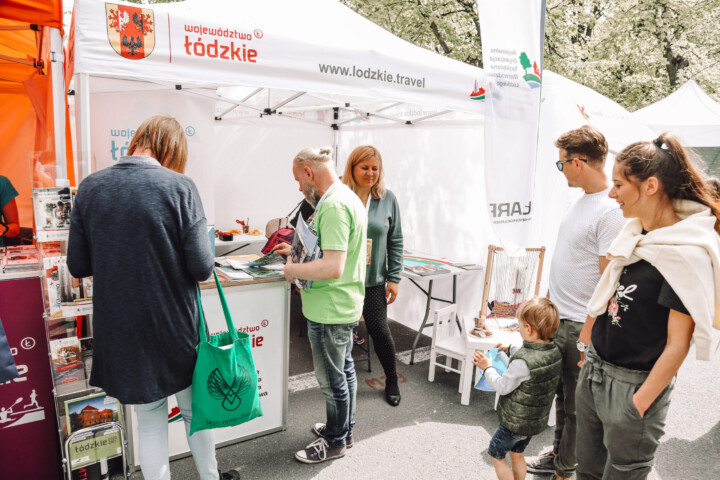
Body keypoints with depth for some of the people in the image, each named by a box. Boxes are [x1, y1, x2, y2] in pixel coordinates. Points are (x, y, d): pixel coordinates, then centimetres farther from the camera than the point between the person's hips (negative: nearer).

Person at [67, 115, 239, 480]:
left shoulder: (90, 187, -4)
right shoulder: (179, 187, -15)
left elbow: (78, 266, 1)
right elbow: (201, 268, -17)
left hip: (121, 329, 2)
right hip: (176, 327, -2)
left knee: (149, 419, 18)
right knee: (195, 411, 20)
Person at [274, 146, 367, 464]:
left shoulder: (332, 205, -25)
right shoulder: (348, 197, 9)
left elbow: (333, 268, -32)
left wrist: (292, 270, -17)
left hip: (329, 310, -10)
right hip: (345, 305, 10)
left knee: (332, 379, 8)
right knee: (344, 369, 23)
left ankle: (335, 442, 27)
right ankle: (344, 429, 41)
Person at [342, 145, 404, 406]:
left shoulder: (388, 199, 0)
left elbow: (395, 241, 4)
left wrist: (394, 278, 0)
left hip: (374, 280, 1)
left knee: (379, 330, 5)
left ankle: (392, 380, 30)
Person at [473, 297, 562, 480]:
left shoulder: (522, 362, -35)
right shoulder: (555, 351, -9)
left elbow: (503, 387, -21)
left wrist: (487, 367, -8)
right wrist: (510, 349, 21)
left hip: (516, 422, -8)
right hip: (538, 419, 8)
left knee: (496, 455, 14)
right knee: (517, 454, 27)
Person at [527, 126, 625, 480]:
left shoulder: (612, 211, -21)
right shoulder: (584, 199, 8)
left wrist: (587, 337, -20)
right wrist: (547, 302, 18)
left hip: (580, 326, -8)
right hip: (556, 317, 8)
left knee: (576, 404, 9)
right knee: (561, 393, 21)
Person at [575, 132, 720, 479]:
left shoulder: (688, 254, -20)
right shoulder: (635, 233, 3)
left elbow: (677, 344, -19)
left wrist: (640, 403, -16)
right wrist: (592, 348, 14)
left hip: (633, 384, -7)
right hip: (593, 371, 7)